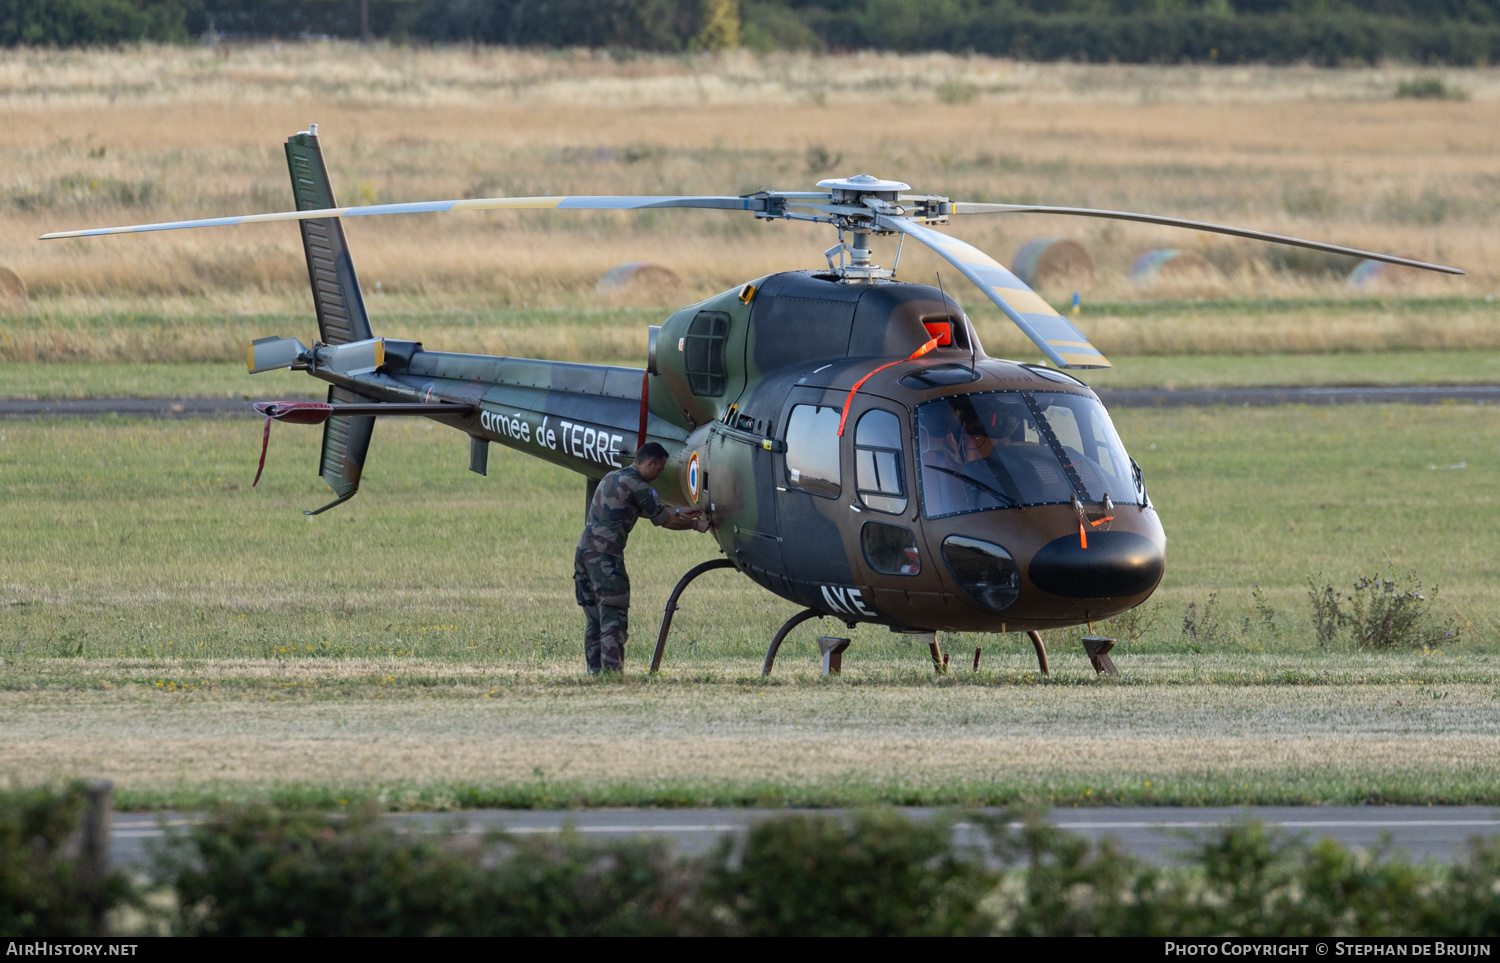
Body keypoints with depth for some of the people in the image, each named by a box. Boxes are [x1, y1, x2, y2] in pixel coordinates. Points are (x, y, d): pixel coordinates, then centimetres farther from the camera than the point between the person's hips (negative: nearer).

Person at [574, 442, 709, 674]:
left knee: (594, 619, 11)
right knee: (613, 618, -8)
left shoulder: (612, 478, 20)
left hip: (584, 550, 9)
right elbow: (665, 521, 0)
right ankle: (612, 670, -13)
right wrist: (695, 524, 16)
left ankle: (595, 671, 9)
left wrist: (678, 512, 32)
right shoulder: (638, 487, -8)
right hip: (605, 555, -9)